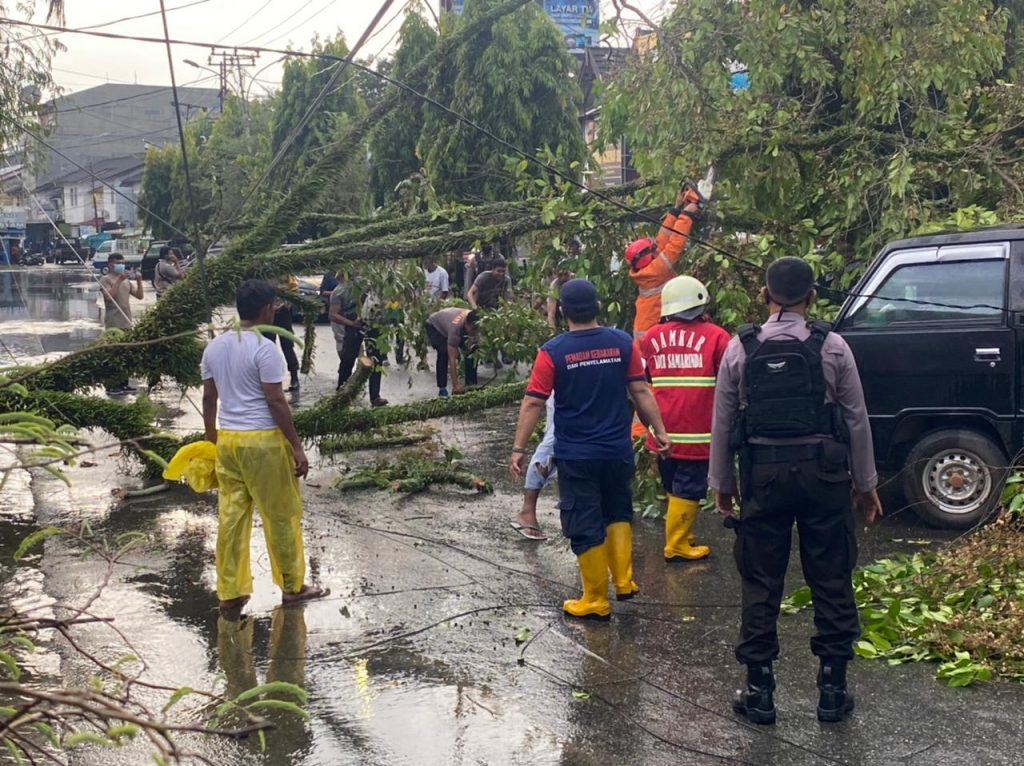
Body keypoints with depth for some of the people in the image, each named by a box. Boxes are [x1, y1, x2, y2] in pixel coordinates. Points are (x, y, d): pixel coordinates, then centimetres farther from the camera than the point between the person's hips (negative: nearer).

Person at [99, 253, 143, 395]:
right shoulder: (105, 279, -4)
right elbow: (109, 296, -20)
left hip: (126, 322, 7)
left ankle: (123, 383, 17)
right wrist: (119, 280, -22)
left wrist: (139, 280, -1)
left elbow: (139, 296, 13)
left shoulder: (127, 280, 17)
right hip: (114, 324, -7)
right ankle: (112, 386, -9)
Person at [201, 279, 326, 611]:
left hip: (227, 438, 7)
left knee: (231, 515, 11)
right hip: (262, 440, -7)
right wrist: (296, 447, -12)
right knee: (282, 515, 7)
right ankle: (292, 586, 18)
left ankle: (230, 591, 16)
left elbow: (208, 398, 11)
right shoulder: (264, 348, -14)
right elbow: (276, 402, -16)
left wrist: (212, 440, 21)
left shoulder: (214, 346, 7)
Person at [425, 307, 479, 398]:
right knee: (444, 353, -29)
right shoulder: (455, 328, -46)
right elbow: (452, 359, -45)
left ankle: (471, 384, 2)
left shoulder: (473, 321, -30)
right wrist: (455, 385, -48)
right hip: (434, 325, -6)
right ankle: (442, 388, -20)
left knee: (471, 351, -9)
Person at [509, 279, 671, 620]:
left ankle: (596, 601, 15)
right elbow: (640, 391, -2)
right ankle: (624, 581, 21)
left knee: (585, 526, 7)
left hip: (574, 455, -3)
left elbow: (533, 403, -12)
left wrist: (519, 448, -7)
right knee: (618, 513, 25)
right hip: (618, 450, 3)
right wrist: (659, 430, 7)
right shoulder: (622, 343, -5)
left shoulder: (553, 352, -12)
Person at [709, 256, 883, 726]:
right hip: (823, 471, 0)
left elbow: (722, 423, 3)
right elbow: (856, 420, 1)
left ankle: (759, 691, 14)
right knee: (830, 580, 10)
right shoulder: (832, 347, -2)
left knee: (761, 584, 8)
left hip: (764, 475, 1)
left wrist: (721, 484, 13)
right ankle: (833, 689, 16)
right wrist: (866, 484, 10)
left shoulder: (740, 349, 0)